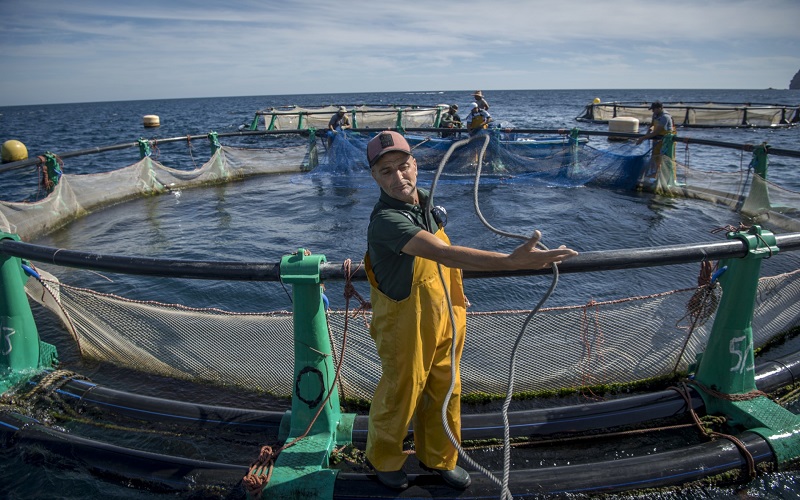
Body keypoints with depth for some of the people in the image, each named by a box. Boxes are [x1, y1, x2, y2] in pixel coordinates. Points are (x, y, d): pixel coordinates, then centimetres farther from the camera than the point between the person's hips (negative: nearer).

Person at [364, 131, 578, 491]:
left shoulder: (425, 201, -1)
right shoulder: (386, 220, -30)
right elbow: (444, 254, -43)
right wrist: (513, 261, -50)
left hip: (443, 320, 7)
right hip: (406, 326, -7)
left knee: (445, 391, 21)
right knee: (400, 395, 14)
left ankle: (438, 457, 46)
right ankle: (383, 459, 43)